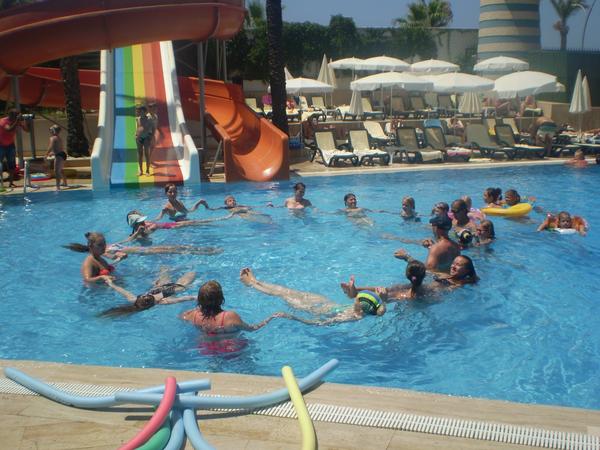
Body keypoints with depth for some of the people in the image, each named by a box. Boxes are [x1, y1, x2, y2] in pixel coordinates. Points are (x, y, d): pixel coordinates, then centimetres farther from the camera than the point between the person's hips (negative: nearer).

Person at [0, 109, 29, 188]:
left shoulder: (17, 121, -8)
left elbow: (27, 129, -11)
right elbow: (10, 129, -41)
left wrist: (24, 120, -25)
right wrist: (17, 121, -40)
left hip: (10, 145, 5)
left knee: (12, 165, 2)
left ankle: (11, 183, 6)